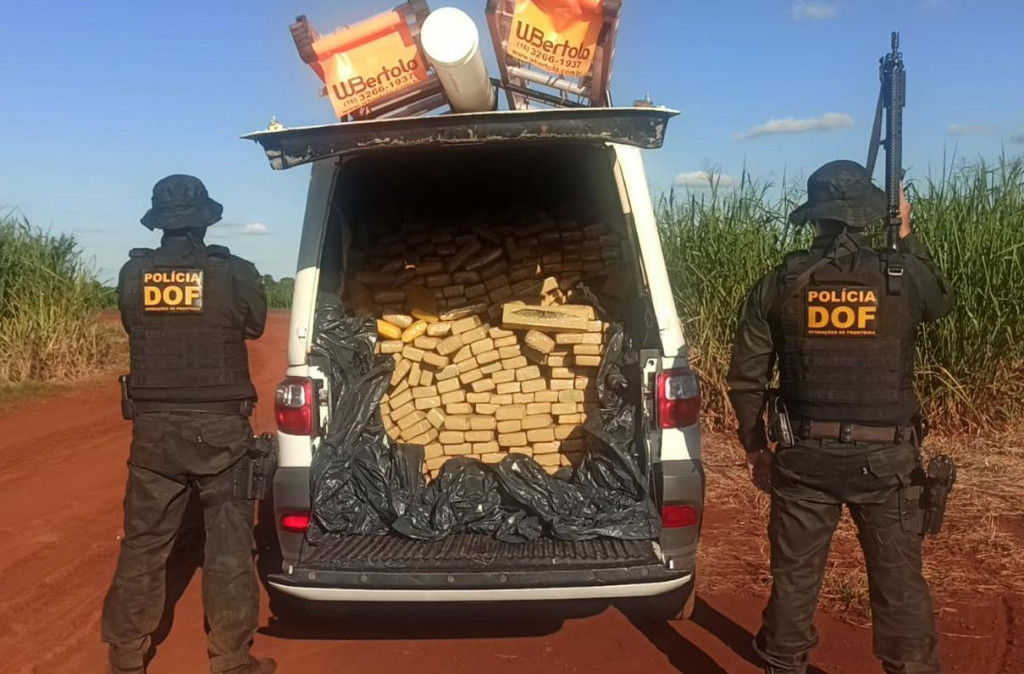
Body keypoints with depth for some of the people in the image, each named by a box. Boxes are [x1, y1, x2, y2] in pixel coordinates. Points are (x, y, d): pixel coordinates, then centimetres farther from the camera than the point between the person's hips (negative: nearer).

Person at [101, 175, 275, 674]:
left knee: (143, 544, 15)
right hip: (220, 428, -2)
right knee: (229, 546, 8)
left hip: (153, 428, 3)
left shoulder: (132, 275, -4)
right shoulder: (235, 274, -11)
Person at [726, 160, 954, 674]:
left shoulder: (779, 284, -4)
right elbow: (942, 299, 20)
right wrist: (906, 236, 28)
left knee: (794, 578, 12)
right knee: (900, 582, 13)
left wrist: (755, 446, 12)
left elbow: (745, 378, -1)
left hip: (804, 455, 1)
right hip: (885, 458, 0)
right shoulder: (902, 277, -6)